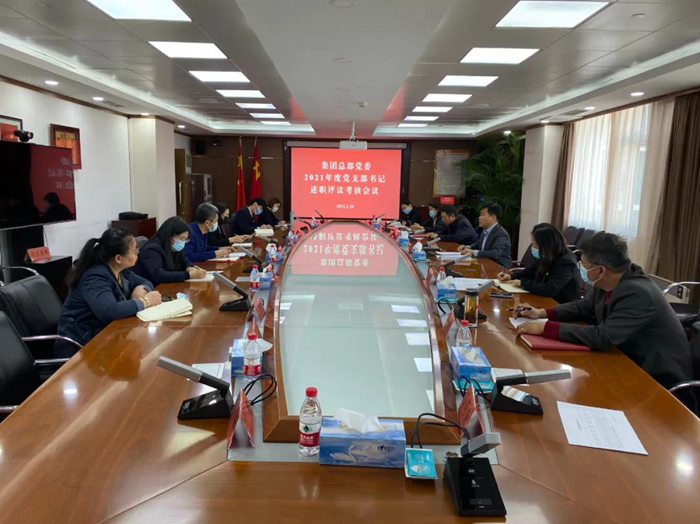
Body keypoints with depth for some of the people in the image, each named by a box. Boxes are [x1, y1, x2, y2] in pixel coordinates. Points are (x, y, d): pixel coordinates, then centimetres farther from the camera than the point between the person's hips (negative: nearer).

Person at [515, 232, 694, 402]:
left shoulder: (638, 294, -30)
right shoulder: (604, 284, -5)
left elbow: (603, 337, -35)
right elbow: (583, 307, 12)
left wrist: (546, 327, -33)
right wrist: (542, 313, -1)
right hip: (631, 362, 7)